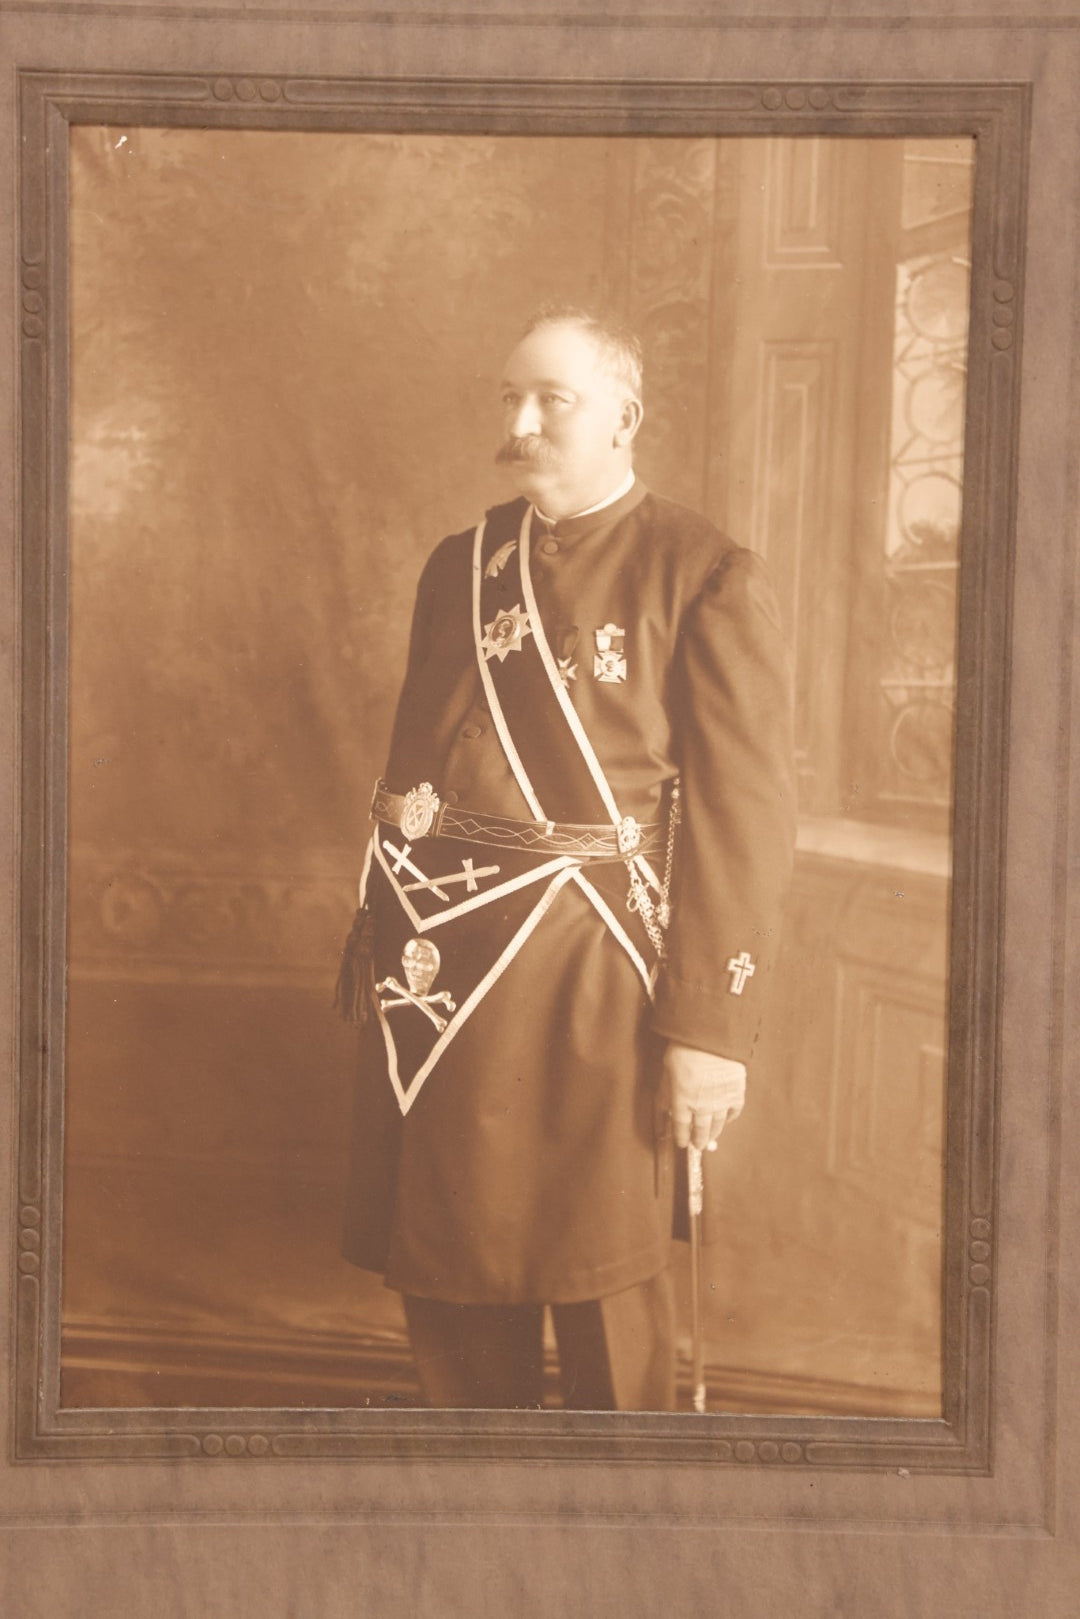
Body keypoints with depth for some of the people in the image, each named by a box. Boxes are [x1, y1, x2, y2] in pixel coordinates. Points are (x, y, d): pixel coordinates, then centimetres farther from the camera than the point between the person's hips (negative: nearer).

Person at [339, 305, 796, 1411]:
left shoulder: (708, 580, -6)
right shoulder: (461, 564, 12)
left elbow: (746, 819, -10)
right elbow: (411, 763, 15)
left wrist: (711, 1030, -13)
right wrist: (380, 937, 11)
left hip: (583, 985, -5)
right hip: (437, 973, 5)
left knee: (602, 1290, 8)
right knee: (450, 1275, 15)